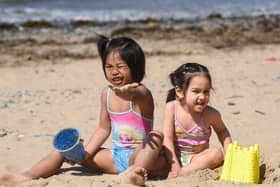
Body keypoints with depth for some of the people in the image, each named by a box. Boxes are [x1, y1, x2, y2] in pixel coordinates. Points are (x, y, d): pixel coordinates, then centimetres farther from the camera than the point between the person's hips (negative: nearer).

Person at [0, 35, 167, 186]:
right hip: (116, 156, 6)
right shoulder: (107, 93, 7)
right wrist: (86, 153, -3)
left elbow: (136, 95, -40)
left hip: (140, 154, -6)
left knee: (156, 136, -37)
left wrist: (128, 93, -66)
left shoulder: (141, 92, -14)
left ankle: (135, 172, -62)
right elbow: (104, 129, 13)